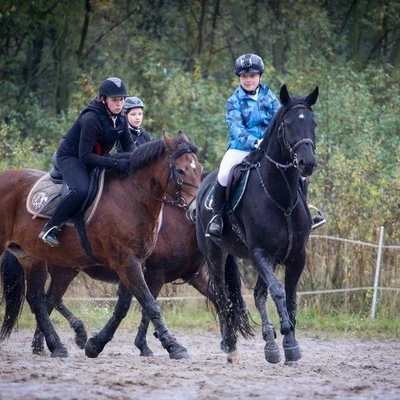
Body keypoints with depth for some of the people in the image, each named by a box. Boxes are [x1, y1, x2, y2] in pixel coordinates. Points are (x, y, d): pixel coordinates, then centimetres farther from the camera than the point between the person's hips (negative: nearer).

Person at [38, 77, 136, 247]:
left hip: (95, 159, 9)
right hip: (70, 157, -9)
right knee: (81, 189, -35)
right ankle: (50, 229, -26)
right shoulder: (91, 119, -29)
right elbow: (85, 156, -30)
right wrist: (116, 163, -37)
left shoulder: (120, 119, -4)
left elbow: (129, 144, 7)